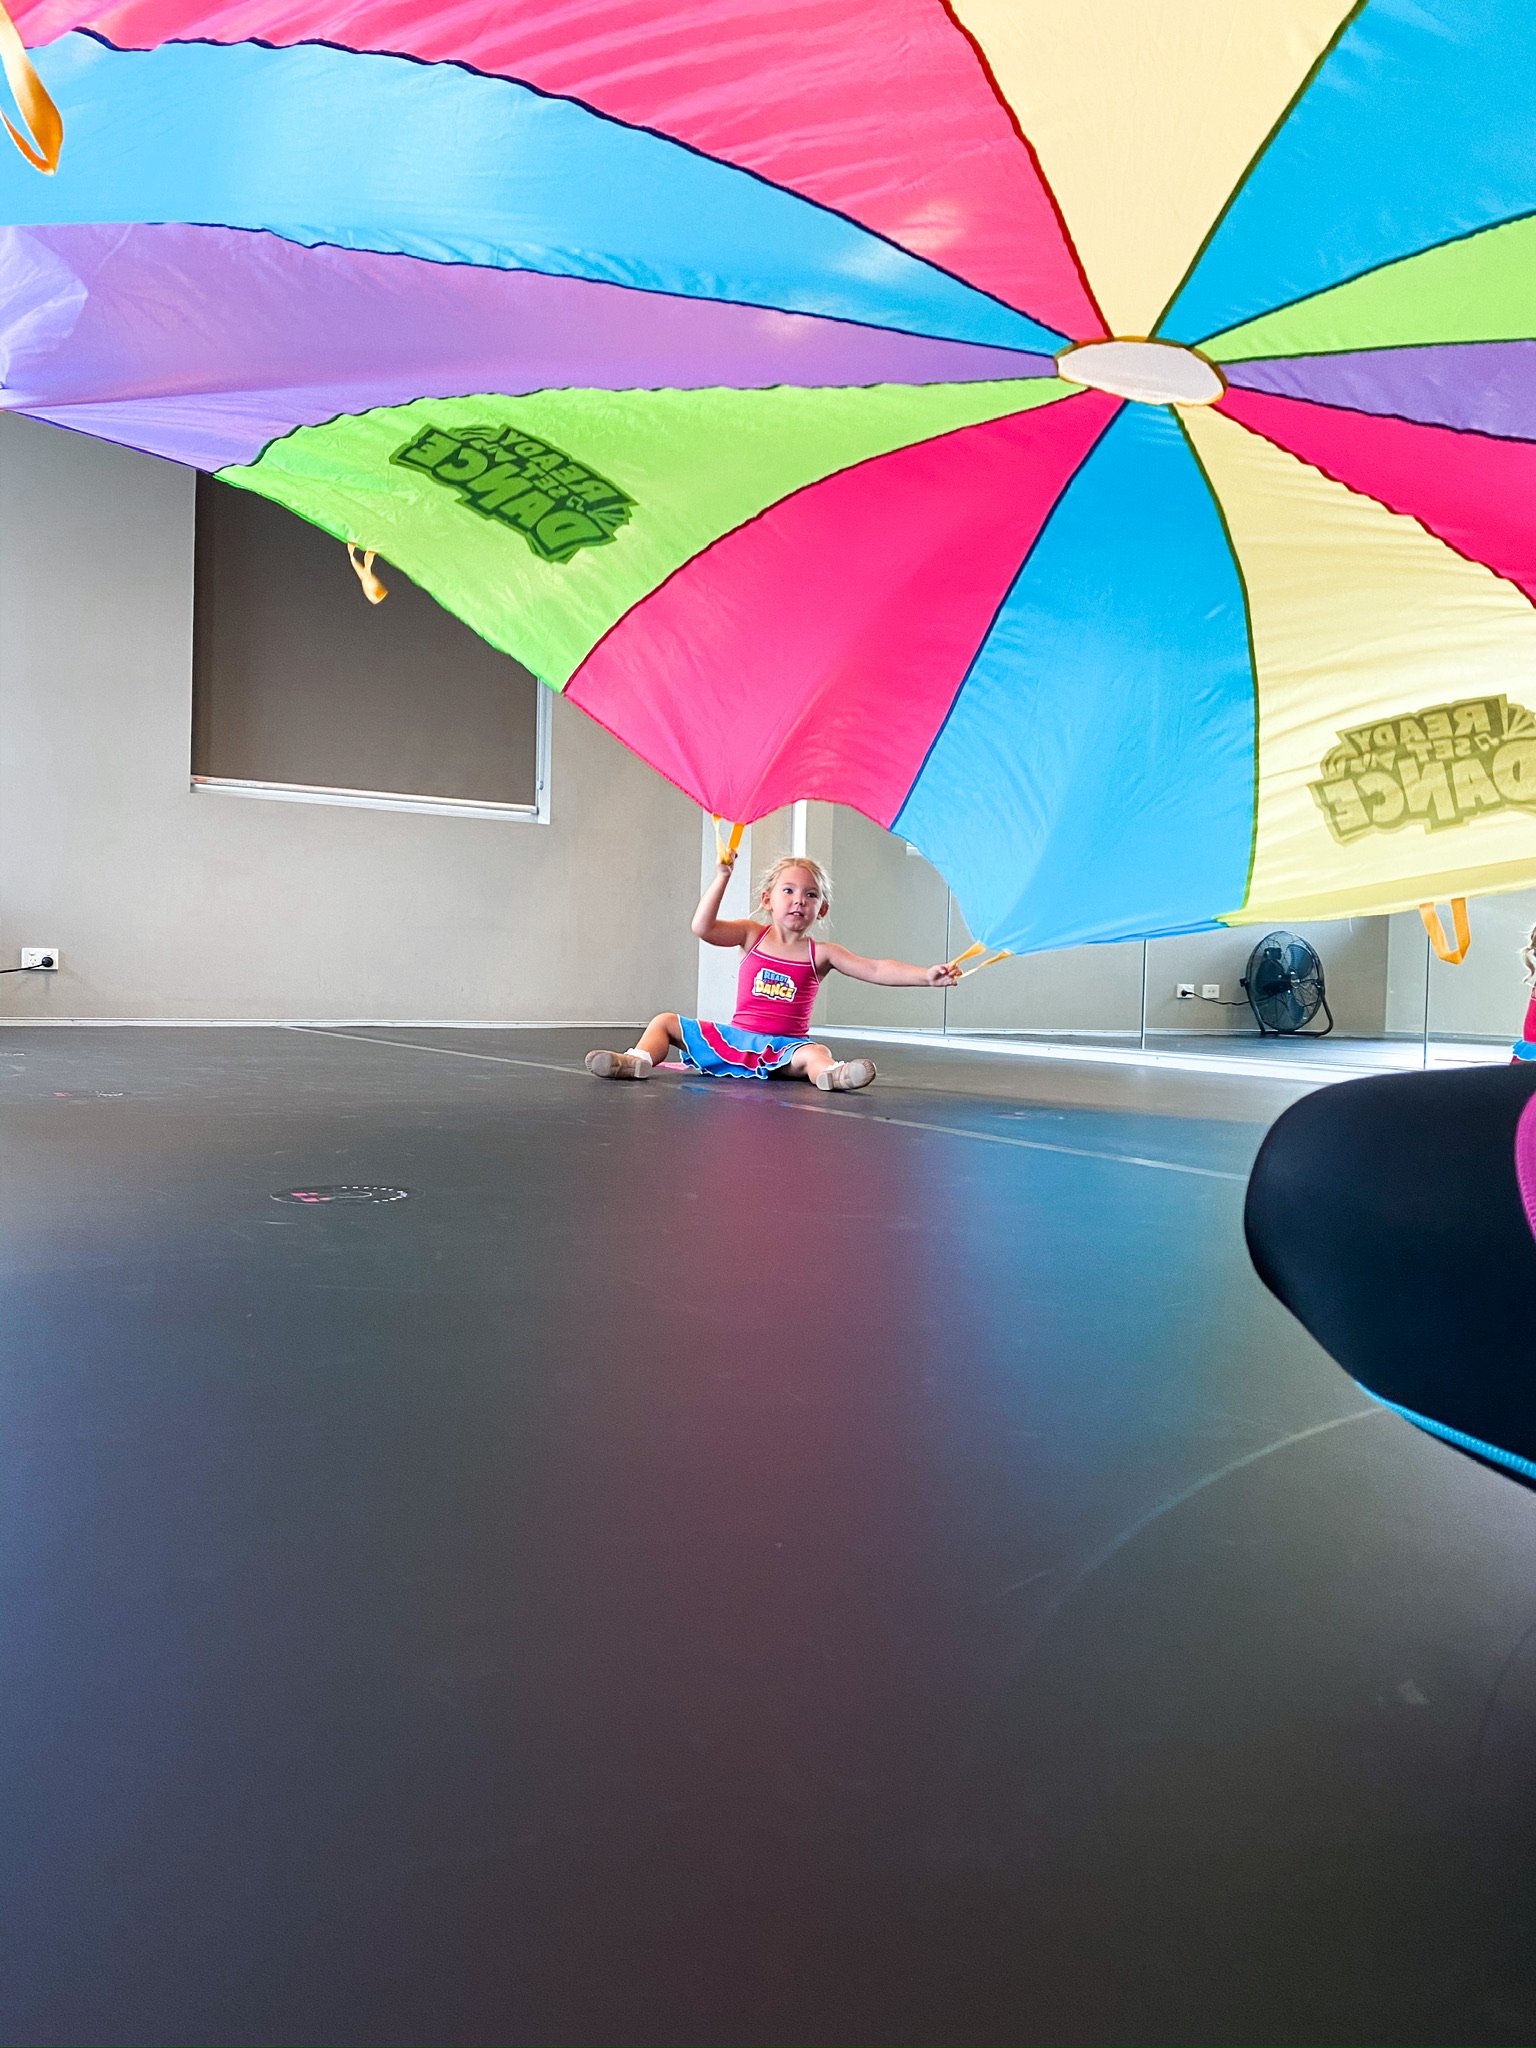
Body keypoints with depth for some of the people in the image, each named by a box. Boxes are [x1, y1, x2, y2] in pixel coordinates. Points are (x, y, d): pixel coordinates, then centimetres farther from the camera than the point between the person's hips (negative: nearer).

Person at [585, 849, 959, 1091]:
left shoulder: (820, 953, 0)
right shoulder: (753, 935, 4)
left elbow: (877, 970, -8)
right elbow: (702, 928, -10)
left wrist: (926, 976, -22)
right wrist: (722, 876, -13)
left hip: (785, 1046, -3)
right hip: (735, 1037, 3)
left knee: (816, 1053, -37)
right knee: (665, 1021, -3)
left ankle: (831, 1074, -70)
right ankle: (638, 1060, -28)